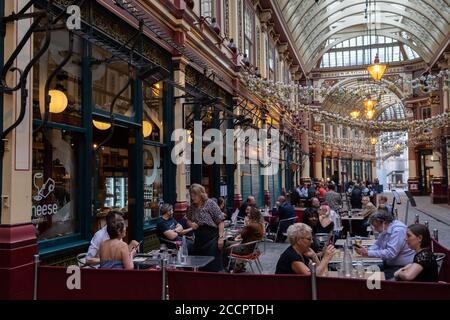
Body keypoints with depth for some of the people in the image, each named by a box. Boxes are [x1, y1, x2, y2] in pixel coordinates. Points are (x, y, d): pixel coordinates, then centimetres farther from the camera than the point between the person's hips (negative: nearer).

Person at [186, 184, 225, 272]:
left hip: (211, 238, -6)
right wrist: (191, 224, -1)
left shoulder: (210, 204, -8)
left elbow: (220, 221, -9)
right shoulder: (192, 207, 8)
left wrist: (221, 237, -14)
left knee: (212, 267, -4)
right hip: (198, 239, 6)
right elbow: (188, 220, 23)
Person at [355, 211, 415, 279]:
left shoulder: (398, 230, -22)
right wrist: (366, 250, -8)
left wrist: (368, 253, -25)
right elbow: (377, 245, 13)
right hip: (389, 264, 9)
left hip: (402, 266, -9)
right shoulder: (384, 229, 5)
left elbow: (391, 253, -29)